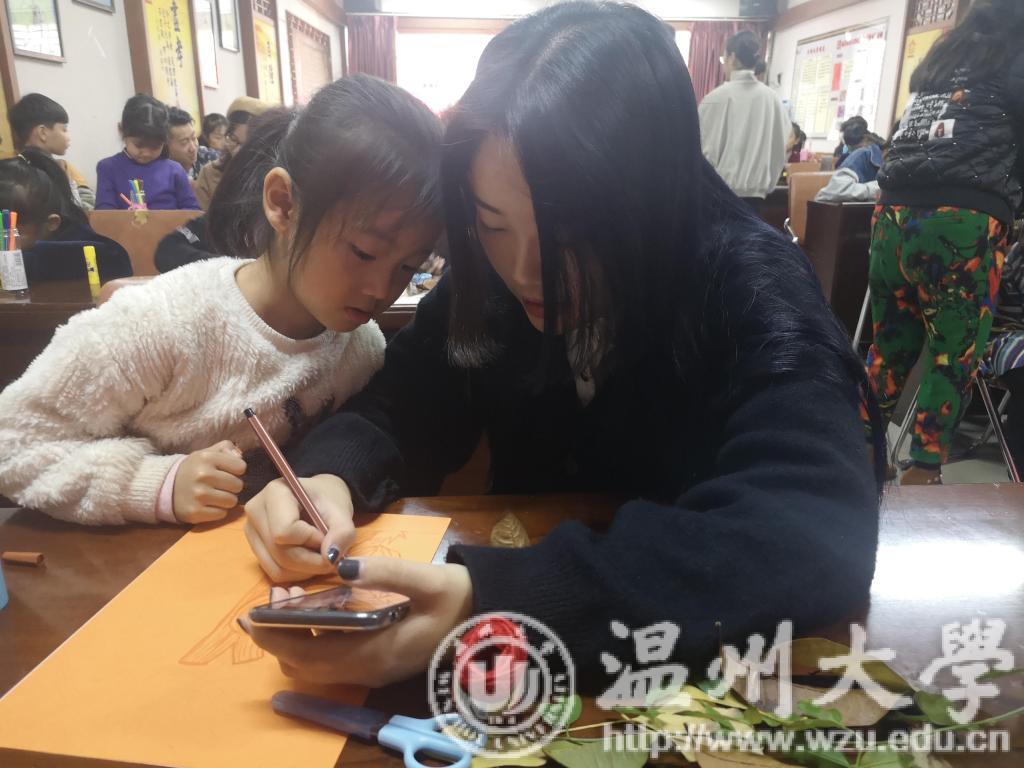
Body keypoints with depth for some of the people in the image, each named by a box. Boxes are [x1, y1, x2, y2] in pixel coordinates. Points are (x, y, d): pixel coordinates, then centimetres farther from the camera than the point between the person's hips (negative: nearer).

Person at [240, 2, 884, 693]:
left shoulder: (749, 288, -21)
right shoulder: (490, 279, -9)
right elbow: (403, 410, -2)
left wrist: (494, 604, -41)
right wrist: (329, 478, -23)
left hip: (698, 657, -3)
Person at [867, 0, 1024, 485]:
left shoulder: (936, 61, 24)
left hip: (895, 210, 6)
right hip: (959, 219, -6)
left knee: (890, 342, 14)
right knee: (955, 354, 3)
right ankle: (923, 471, 5)